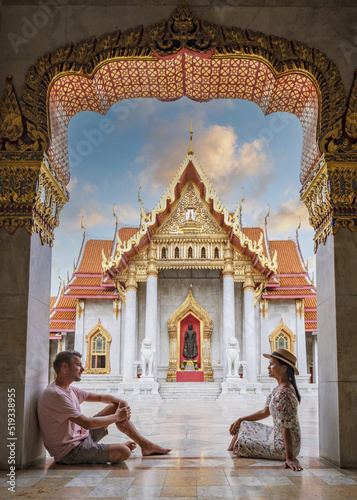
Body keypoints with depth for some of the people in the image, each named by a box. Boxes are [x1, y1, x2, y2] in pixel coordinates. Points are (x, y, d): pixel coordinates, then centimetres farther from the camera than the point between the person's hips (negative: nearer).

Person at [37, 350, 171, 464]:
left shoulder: (69, 389, 10)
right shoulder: (55, 394, -23)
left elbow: (101, 397, 16)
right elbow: (87, 423, -26)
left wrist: (122, 403, -3)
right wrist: (117, 417, -14)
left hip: (81, 436, 10)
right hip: (69, 452, -10)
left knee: (115, 406, 10)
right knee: (124, 452, -25)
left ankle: (145, 444, 16)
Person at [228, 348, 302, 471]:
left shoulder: (284, 393, -26)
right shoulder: (279, 388, 6)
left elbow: (286, 428, -28)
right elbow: (265, 412, 17)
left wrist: (290, 458, -27)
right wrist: (240, 420, 17)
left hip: (283, 446, -10)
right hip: (277, 436, 10)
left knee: (239, 443, -1)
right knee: (243, 426, 18)